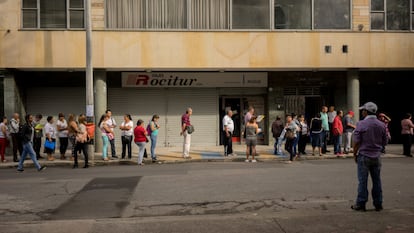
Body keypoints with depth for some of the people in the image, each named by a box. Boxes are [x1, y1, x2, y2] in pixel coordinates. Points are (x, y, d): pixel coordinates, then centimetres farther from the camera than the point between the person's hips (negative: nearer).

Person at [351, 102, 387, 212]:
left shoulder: (361, 124, -11)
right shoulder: (382, 125, 3)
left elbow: (356, 142, -11)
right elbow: (384, 142, 8)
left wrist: (355, 154, 1)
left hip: (364, 156, -4)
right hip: (377, 156, 4)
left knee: (363, 181, 2)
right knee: (377, 181, 11)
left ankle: (360, 204, 7)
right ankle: (378, 204, 18)